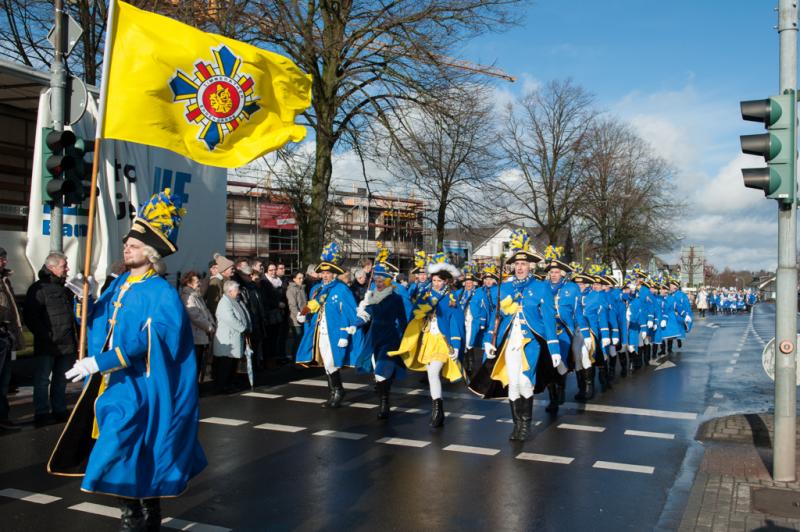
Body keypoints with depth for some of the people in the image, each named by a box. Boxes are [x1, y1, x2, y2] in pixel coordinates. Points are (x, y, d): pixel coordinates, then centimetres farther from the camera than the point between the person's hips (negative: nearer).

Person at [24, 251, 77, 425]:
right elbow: (30, 316, -12)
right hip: (47, 345, -7)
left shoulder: (65, 290, 18)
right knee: (42, 380, -1)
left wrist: (74, 339, 16)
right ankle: (42, 413, 5)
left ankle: (59, 411, 20)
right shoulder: (39, 288, -6)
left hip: (66, 344, 7)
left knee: (61, 380, 13)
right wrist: (44, 335, -15)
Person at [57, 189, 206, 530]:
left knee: (121, 456, -10)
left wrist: (99, 362, -28)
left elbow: (145, 342, -23)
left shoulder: (161, 294, -14)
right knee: (140, 458, 14)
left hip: (138, 388, -7)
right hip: (113, 384, 7)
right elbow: (96, 323, 17)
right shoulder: (120, 284, 10)